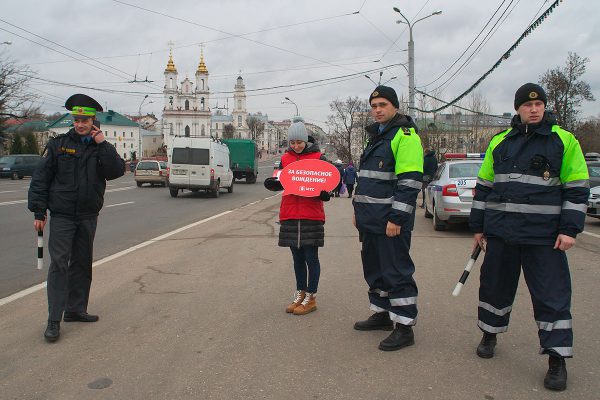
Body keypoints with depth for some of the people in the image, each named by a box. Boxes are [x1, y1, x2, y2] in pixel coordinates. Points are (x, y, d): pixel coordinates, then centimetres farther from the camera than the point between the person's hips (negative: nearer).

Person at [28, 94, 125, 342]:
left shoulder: (102, 147, 6)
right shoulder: (58, 144, 0)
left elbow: (117, 171, -10)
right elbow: (40, 178, 0)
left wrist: (102, 144, -15)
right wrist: (38, 212, -5)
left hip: (88, 217, 3)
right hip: (62, 216, -3)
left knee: (82, 264, 11)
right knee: (59, 264, -8)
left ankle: (76, 310, 24)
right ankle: (54, 321, -5)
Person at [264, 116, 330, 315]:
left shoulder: (318, 158, -2)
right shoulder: (285, 158, 9)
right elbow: (280, 181, 13)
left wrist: (324, 193, -19)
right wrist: (272, 183, -9)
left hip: (312, 215, -4)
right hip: (290, 215, 4)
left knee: (311, 258, 2)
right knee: (297, 258, 13)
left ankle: (310, 298, 13)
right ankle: (300, 295, 25)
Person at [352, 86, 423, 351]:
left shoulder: (405, 135, -11)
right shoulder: (376, 137, 18)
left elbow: (410, 182, -19)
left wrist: (397, 218, -22)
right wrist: (359, 210, 20)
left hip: (391, 221, -9)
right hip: (370, 219, 10)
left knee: (396, 272, -4)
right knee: (374, 269, 17)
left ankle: (404, 327, 5)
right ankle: (382, 314, 31)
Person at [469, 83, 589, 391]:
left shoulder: (564, 141, 1)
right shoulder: (499, 143, 9)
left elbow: (577, 188, 0)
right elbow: (483, 187, 13)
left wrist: (570, 229, -8)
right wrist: (478, 227, 11)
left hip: (544, 236, -3)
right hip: (500, 231, 3)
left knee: (552, 294, -1)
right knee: (495, 284, 12)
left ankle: (557, 359, 10)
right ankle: (489, 335, 33)